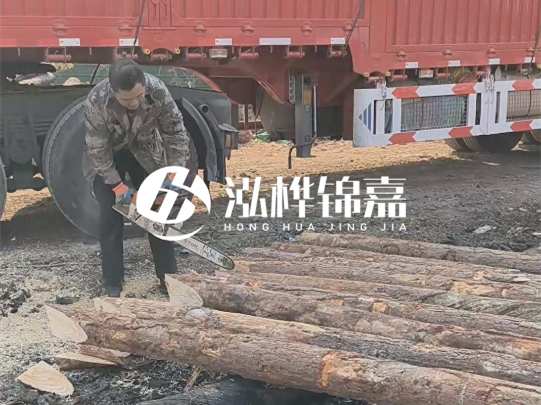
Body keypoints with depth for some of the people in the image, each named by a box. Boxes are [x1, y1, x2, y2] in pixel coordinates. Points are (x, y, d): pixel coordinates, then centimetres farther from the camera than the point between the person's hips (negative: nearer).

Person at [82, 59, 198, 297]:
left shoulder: (158, 91, -32)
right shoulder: (96, 101, -36)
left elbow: (175, 132, -20)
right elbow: (97, 150, -25)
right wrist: (117, 186, -25)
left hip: (144, 151, 2)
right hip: (106, 156, -2)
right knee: (111, 214, -9)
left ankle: (168, 278, 8)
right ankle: (112, 284, 2)